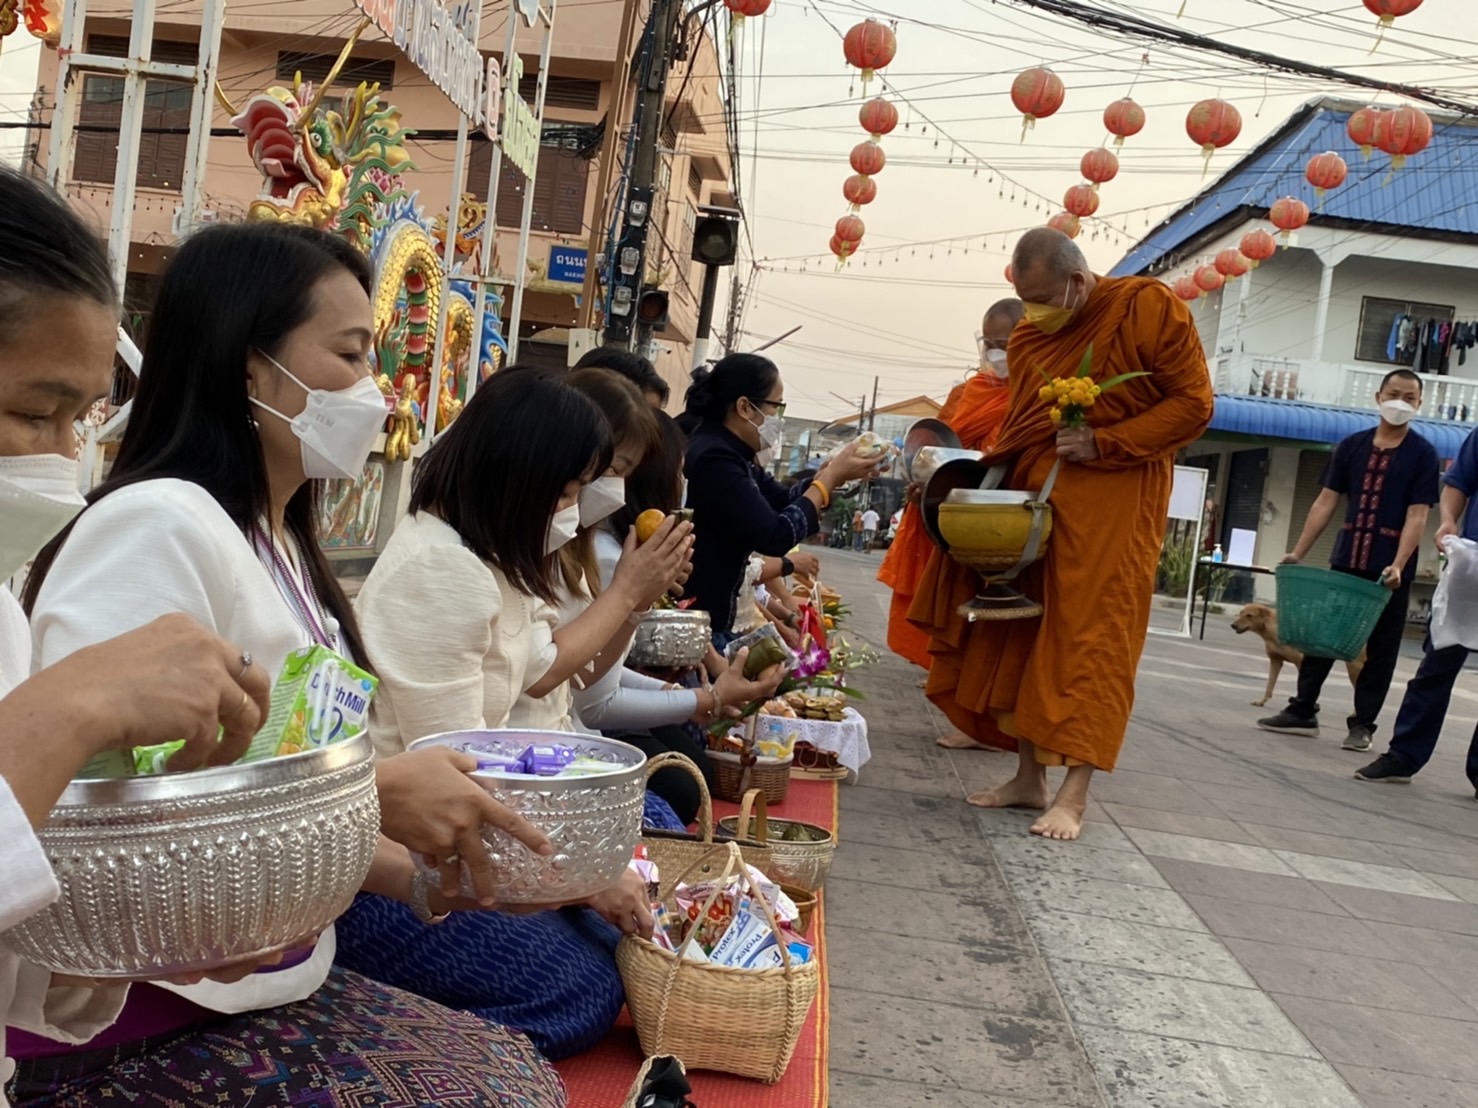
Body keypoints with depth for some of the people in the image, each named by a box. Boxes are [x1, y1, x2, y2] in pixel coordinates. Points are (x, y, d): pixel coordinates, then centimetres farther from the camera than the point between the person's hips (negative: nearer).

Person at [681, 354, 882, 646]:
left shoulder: (726, 453, 9)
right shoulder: (714, 459, -22)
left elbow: (783, 501, 15)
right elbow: (774, 537, -24)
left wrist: (835, 470, 0)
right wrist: (832, 477, -16)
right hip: (690, 620, -10)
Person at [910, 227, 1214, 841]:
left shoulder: (1148, 307, -7)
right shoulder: (1029, 333, 11)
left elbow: (1194, 403, -7)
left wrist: (1104, 443, -17)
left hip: (1113, 500, -6)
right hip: (1035, 495, 6)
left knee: (1091, 640, -8)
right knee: (1023, 635, 3)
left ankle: (1074, 795, -5)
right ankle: (1029, 777, 13)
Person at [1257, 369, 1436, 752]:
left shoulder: (1423, 454, -3)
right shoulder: (1352, 446, 6)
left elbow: (1417, 516, -10)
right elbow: (1325, 503, 6)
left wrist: (1397, 565, -23)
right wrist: (1298, 552, -1)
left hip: (1390, 569, -3)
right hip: (1345, 561, 3)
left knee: (1380, 648, 5)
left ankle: (1362, 723, 14)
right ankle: (1303, 711, 18)